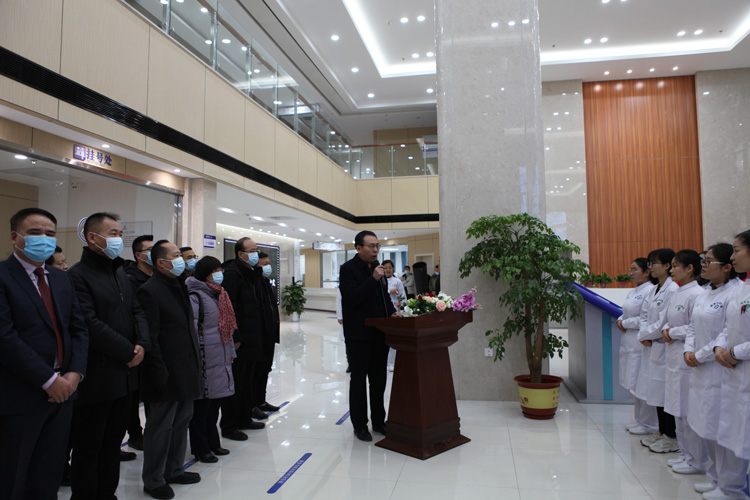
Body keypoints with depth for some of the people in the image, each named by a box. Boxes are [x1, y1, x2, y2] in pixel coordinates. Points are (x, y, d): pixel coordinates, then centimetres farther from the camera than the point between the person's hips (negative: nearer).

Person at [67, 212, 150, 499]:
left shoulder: (120, 273, 14)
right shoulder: (78, 275, -13)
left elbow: (137, 312, 12)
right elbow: (91, 324, -21)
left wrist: (141, 344, -5)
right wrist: (128, 352, -16)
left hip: (123, 374, 8)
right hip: (96, 378, -8)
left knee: (113, 441, 18)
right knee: (88, 446, 6)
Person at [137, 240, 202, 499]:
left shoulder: (179, 286, 12)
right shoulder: (149, 291, -16)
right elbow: (150, 337, -19)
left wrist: (196, 360, 14)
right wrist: (159, 373, -20)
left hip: (186, 371, 9)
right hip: (167, 374, -9)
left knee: (181, 422, 19)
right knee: (160, 427, 6)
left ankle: (174, 470, 35)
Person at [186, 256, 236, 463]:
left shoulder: (219, 295, 14)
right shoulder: (195, 297, -12)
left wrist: (231, 352, 18)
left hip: (221, 359, 8)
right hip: (205, 360, -8)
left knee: (215, 402, 16)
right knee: (202, 405, 3)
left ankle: (212, 443, 29)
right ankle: (200, 449, 16)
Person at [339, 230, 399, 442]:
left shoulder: (377, 267, 11)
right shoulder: (348, 269, -11)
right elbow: (351, 297, -23)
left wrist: (392, 311, 3)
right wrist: (373, 279, -26)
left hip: (379, 334, 7)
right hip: (359, 335, -7)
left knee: (379, 380, 15)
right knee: (358, 380, 7)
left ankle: (379, 421, 29)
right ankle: (360, 425, 19)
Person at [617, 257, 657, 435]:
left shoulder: (650, 291, -14)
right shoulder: (633, 292, 16)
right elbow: (627, 312, 23)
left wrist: (626, 323, -11)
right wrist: (620, 320, 2)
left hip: (641, 344, -9)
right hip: (629, 343, 9)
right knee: (635, 385, 16)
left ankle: (649, 424, 11)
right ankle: (640, 420, 27)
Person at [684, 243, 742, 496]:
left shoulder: (735, 294, -15)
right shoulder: (704, 295, 13)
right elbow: (693, 326, 18)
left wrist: (700, 355, -14)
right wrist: (688, 351, 2)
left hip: (720, 372, -9)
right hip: (700, 371, 9)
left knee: (723, 430, 0)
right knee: (705, 428, 17)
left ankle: (730, 485, 15)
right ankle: (715, 477, 31)